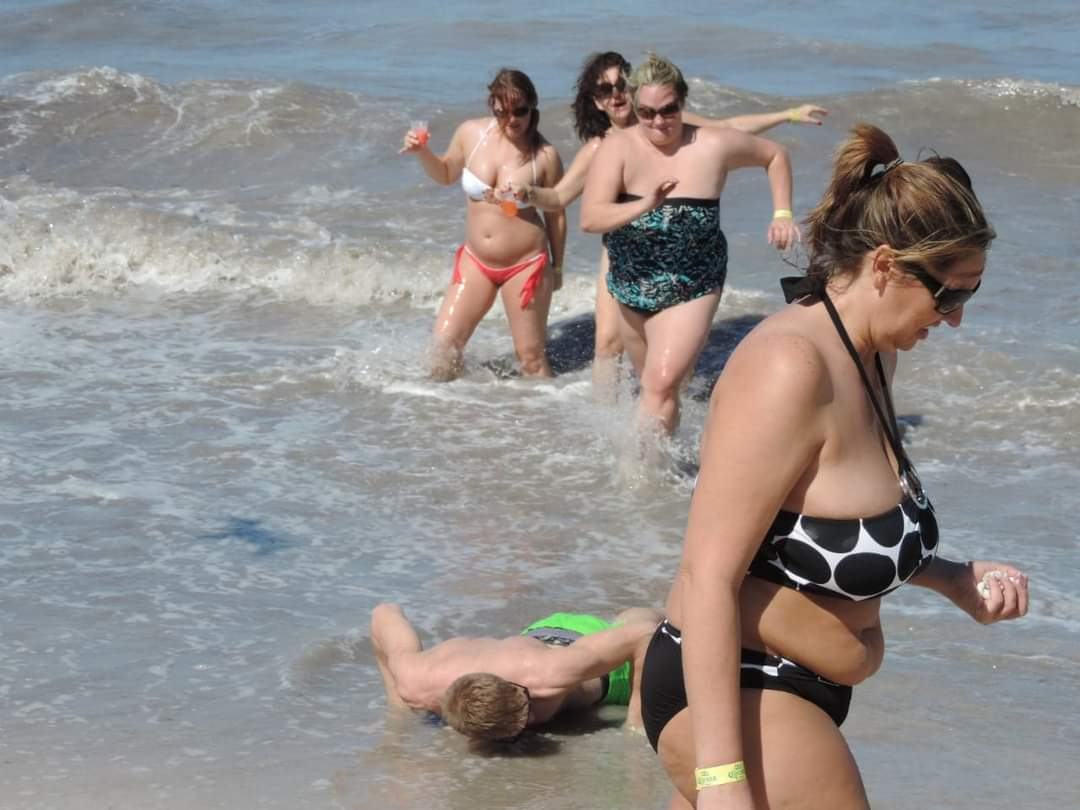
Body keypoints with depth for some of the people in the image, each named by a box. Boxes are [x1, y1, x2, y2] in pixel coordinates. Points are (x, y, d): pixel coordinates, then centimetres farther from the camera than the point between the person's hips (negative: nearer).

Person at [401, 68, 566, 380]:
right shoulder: (471, 133, -5)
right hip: (475, 260, 4)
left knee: (531, 357, 3)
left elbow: (555, 216, -1)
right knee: (444, 346, 1)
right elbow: (446, 173, 16)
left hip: (525, 265, -4)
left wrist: (556, 267, 7)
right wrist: (422, 153, -4)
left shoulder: (544, 156, -14)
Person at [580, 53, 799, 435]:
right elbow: (589, 218, -26)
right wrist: (642, 206, -42)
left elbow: (775, 154, 7)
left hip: (691, 289, -2)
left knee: (662, 383, -20)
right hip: (631, 288, 3)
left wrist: (782, 214, -2)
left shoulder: (713, 146, -13)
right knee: (652, 383, 20)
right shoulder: (618, 148, -14)